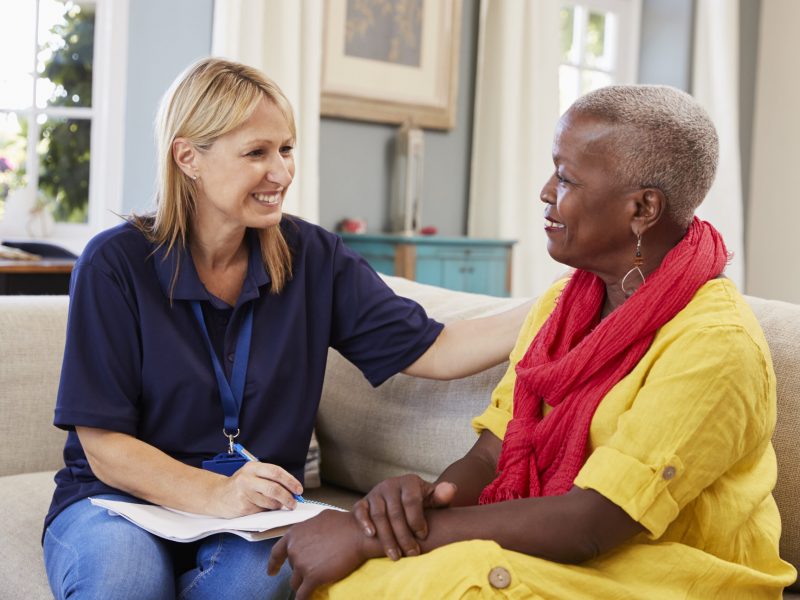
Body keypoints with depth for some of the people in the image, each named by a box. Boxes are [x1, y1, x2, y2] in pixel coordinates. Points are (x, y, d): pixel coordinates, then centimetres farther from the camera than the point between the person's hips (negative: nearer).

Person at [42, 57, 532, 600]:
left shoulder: (311, 257, 0)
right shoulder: (116, 264, -9)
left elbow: (433, 350, -5)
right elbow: (104, 445, -11)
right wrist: (216, 495, -27)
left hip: (258, 511, 2)